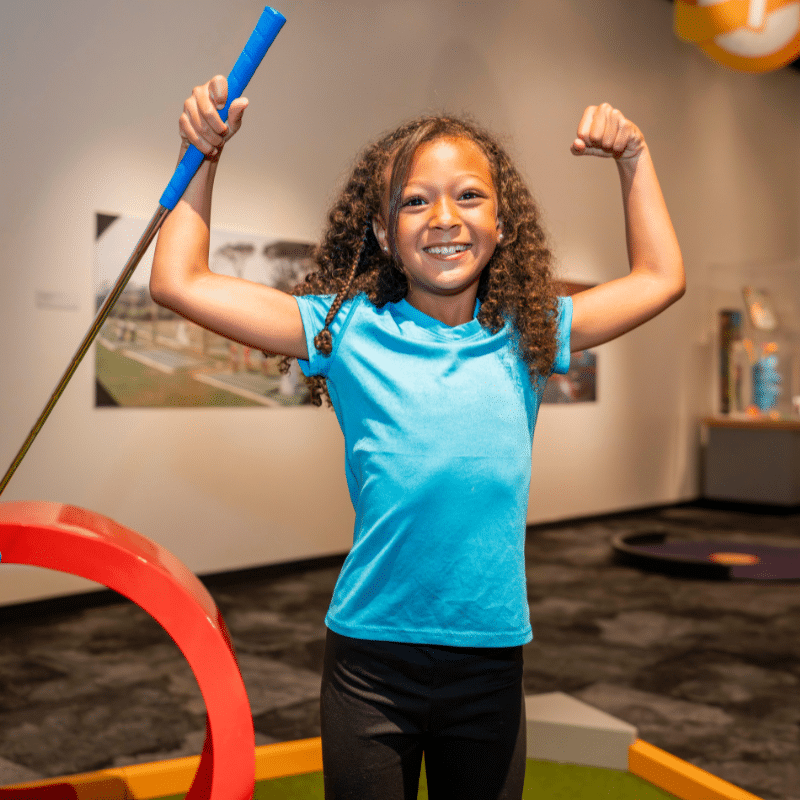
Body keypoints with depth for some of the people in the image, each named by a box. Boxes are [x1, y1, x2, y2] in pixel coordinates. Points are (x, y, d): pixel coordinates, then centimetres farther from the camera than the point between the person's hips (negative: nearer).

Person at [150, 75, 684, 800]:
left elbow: (661, 278, 17)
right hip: (371, 659, -2)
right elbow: (178, 282, -4)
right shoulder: (348, 331, -3)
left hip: (492, 659, 2)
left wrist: (634, 158, 16)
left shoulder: (526, 336, 4)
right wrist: (205, 157, -1)